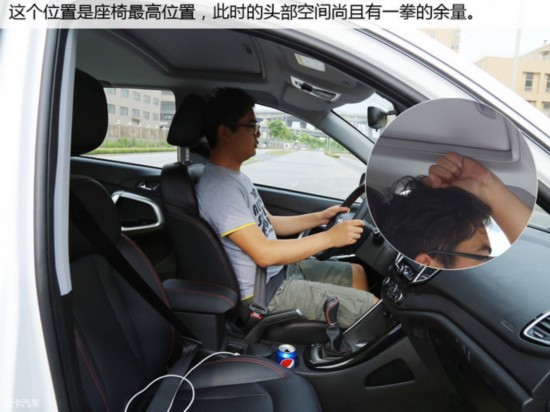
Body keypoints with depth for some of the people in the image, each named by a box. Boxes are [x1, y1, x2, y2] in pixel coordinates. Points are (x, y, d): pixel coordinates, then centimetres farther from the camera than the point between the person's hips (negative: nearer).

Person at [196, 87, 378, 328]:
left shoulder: (236, 177, 9)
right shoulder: (219, 187, -24)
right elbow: (263, 253, -29)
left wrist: (320, 218, 7)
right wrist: (329, 238, -23)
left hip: (282, 269, 10)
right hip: (265, 291, -10)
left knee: (356, 272, 18)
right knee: (374, 308, -8)